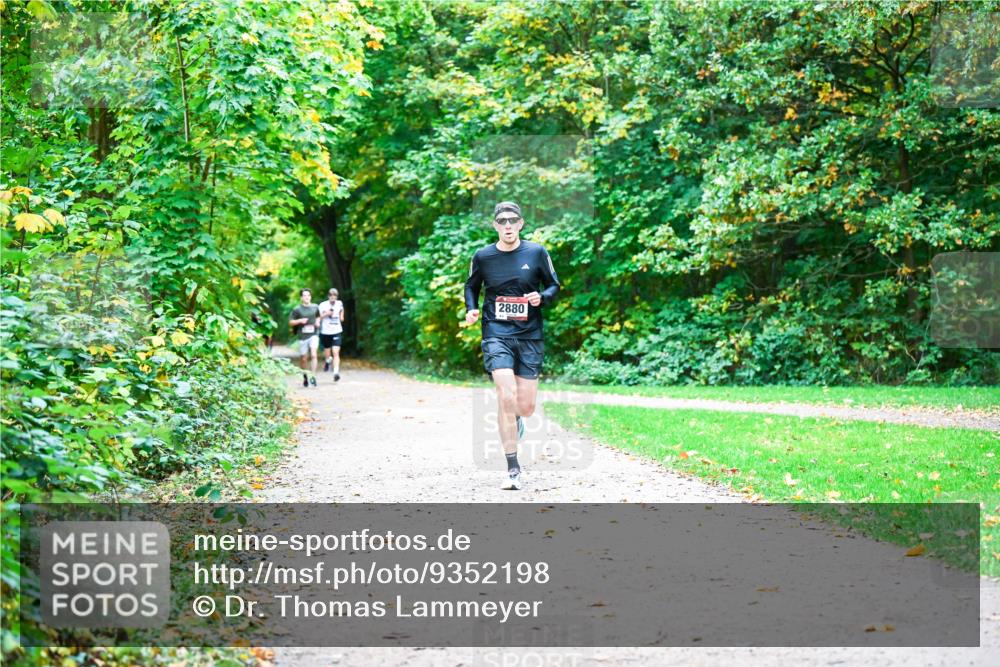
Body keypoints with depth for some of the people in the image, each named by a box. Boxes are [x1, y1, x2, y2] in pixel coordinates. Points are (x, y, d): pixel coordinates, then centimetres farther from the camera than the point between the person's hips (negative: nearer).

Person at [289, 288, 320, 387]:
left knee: (313, 355, -19)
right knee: (303, 359, 7)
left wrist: (318, 322, 4)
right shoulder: (297, 309, -2)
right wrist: (300, 321, -15)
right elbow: (290, 322, 0)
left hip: (313, 335, 1)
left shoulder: (315, 307, 6)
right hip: (302, 336, -1)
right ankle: (305, 377, 28)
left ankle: (312, 376, -19)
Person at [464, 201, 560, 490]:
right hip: (496, 334, -1)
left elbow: (554, 286, 11)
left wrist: (542, 298, -11)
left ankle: (515, 419, 43)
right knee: (506, 396, -19)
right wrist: (471, 309, 0)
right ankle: (513, 469, -11)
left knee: (526, 407, 2)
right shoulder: (482, 256, 2)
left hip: (529, 336, 1)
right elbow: (471, 286, 19)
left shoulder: (536, 253, 1)